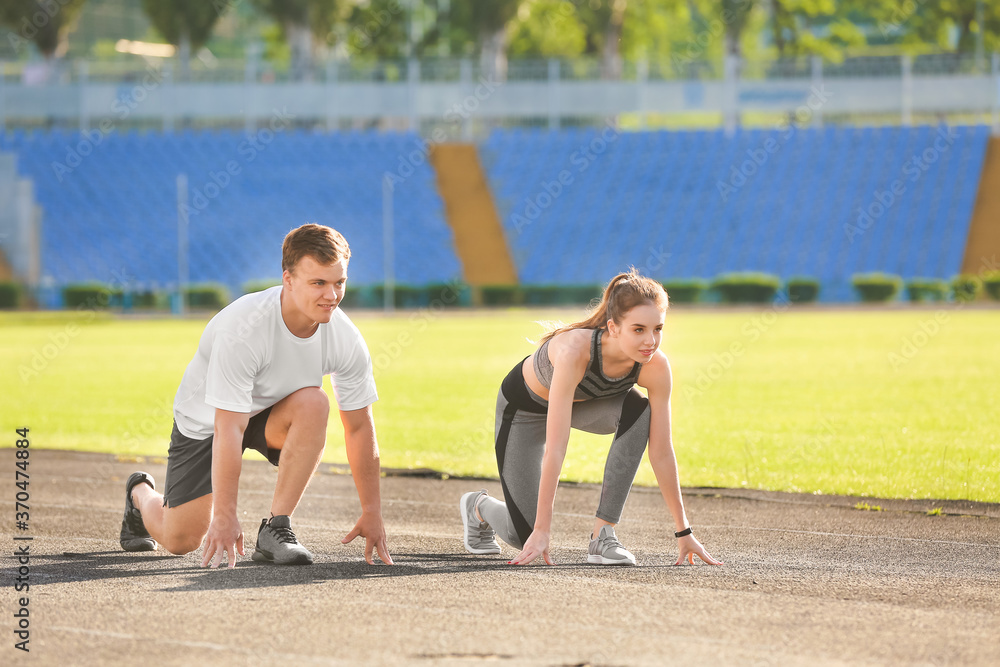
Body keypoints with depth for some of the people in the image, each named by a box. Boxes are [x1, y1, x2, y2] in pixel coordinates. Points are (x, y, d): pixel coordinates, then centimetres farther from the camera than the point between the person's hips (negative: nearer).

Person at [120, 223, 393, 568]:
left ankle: (276, 528, -21)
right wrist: (224, 517, -39)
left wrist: (372, 512, -12)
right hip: (204, 419, -3)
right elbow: (228, 429, -37)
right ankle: (141, 494, 34)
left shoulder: (345, 339, -23)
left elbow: (359, 427, -12)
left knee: (313, 403, -32)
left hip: (272, 416, 3)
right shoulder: (242, 327, -37)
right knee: (180, 540, -4)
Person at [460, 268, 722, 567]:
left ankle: (603, 534, -21)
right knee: (523, 536, -4)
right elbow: (554, 449, -43)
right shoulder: (575, 350, -44)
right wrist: (542, 530, -43)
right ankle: (478, 506, 33)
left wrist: (683, 532, -20)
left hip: (584, 402, 4)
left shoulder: (655, 367, -31)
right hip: (524, 406, -4)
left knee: (638, 409, -31)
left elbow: (662, 452, -22)